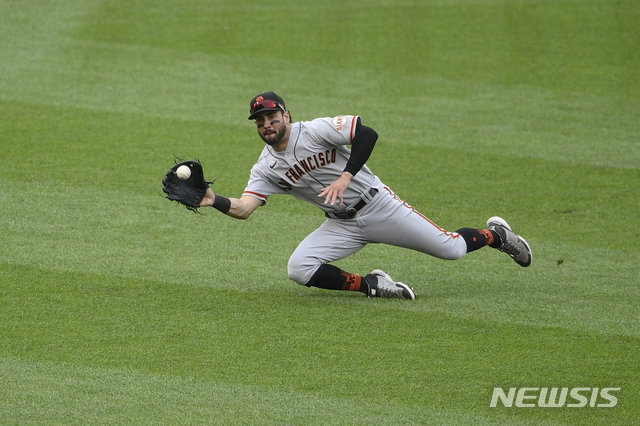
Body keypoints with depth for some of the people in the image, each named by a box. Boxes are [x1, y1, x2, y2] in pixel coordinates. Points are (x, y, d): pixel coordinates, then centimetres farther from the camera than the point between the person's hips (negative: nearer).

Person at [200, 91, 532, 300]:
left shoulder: (315, 131, -16)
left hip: (377, 206, -5)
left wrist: (345, 177, -32)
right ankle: (371, 285, -8)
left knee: (452, 249, -7)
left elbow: (367, 134, -23)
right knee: (299, 269, -20)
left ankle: (495, 234, 26)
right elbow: (243, 208, -12)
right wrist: (213, 201, -31)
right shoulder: (266, 169, -2)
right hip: (341, 225, 5)